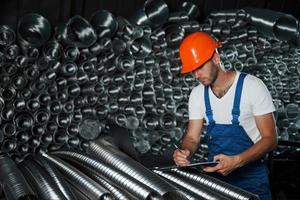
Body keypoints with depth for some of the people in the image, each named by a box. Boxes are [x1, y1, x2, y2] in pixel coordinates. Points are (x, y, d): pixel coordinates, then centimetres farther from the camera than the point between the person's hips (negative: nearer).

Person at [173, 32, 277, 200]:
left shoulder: (252, 86, -16)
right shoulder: (197, 94, -1)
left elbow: (270, 139, -15)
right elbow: (192, 138, 3)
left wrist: (236, 161, -30)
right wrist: (185, 151, -21)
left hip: (251, 178, -4)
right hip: (215, 174, 4)